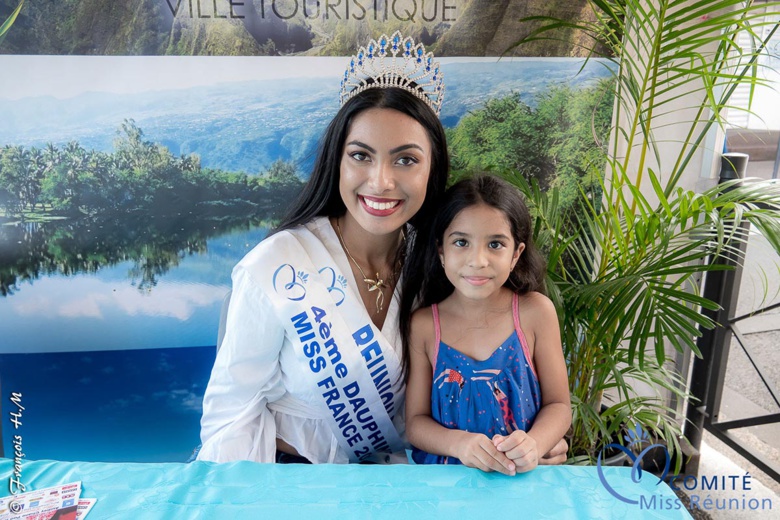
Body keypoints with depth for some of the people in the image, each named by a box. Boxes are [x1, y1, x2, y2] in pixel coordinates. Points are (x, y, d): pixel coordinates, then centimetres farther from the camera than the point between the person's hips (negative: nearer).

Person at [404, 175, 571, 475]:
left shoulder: (535, 311, -4)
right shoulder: (424, 324, -4)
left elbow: (558, 405, 2)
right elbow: (416, 420, 1)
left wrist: (533, 445, -17)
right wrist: (459, 443, -17)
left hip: (521, 477, 2)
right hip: (442, 479, -1)